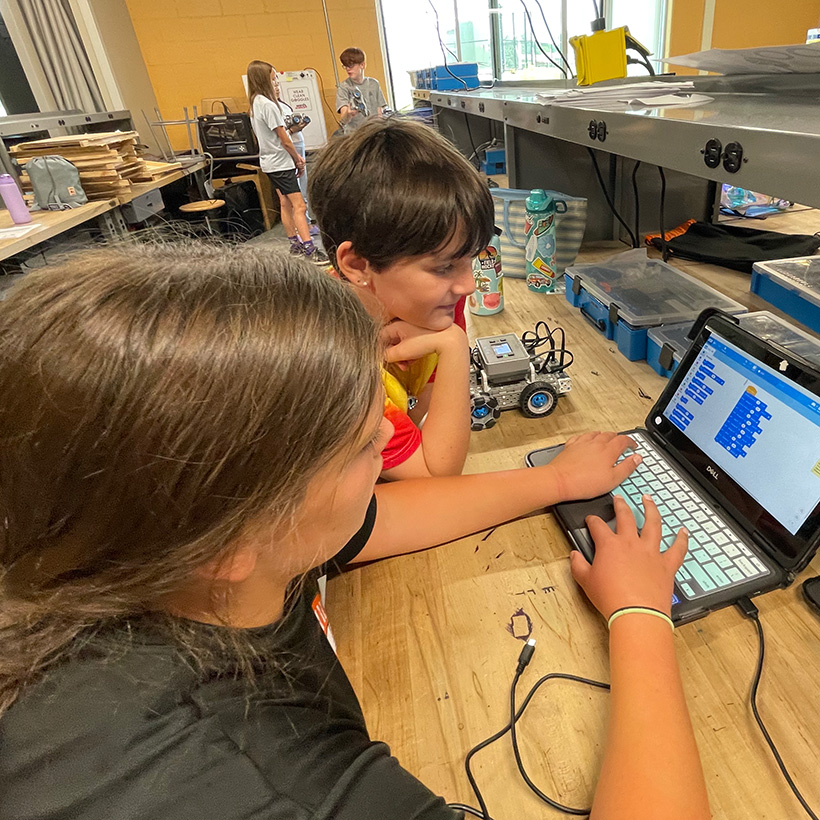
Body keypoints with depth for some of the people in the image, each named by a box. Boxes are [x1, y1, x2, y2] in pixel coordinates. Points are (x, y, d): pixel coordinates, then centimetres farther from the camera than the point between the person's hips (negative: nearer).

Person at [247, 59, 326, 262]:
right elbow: (284, 139, -15)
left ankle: (295, 243, 23)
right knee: (299, 205, -13)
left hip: (270, 162, 10)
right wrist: (298, 160, -2)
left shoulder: (256, 103, 13)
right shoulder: (268, 105, -18)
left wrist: (296, 157, 12)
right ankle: (310, 250, -17)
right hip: (280, 163, -10)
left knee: (285, 204, 15)